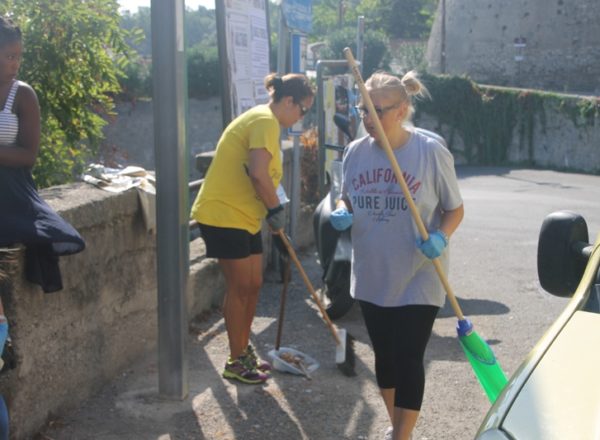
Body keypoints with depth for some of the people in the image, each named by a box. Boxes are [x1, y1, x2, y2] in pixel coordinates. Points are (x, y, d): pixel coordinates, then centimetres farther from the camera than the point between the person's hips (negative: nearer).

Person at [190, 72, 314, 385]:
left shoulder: (263, 120, 17)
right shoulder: (265, 121, -16)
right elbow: (258, 174, -28)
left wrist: (277, 228, 19)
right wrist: (277, 210, -14)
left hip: (244, 218, 10)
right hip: (224, 216, -10)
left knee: (253, 286, 14)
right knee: (239, 288, -2)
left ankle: (244, 351, 27)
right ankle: (235, 362, 10)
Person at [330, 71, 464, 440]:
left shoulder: (431, 152, -12)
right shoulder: (355, 152, 0)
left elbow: (455, 210, -4)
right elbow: (346, 200, 14)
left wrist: (441, 238, -24)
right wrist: (342, 214, -10)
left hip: (418, 278, -5)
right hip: (372, 276, 5)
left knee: (408, 359, -3)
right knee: (384, 354, 16)